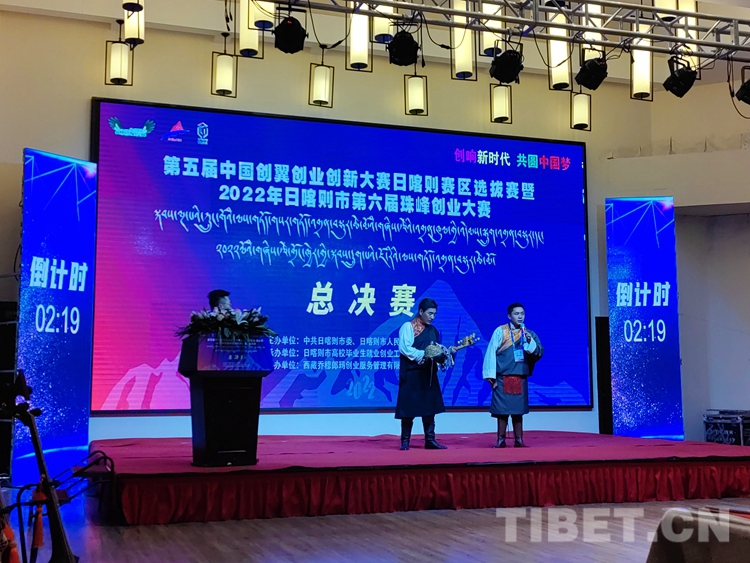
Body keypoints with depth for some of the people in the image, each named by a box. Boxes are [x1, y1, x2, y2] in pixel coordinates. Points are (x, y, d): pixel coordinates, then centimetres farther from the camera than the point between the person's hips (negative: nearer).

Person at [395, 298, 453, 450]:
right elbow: (405, 348, -15)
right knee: (409, 408, -3)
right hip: (411, 374, -6)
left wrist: (447, 352, -6)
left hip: (428, 374, 6)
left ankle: (430, 440, 9)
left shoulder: (433, 330, 15)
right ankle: (405, 441, 4)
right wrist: (424, 354, -21)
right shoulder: (408, 326, -4)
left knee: (429, 407, 5)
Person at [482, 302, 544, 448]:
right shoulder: (500, 331, -3)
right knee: (502, 410, -1)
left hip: (521, 378, 3)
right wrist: (491, 376, -9)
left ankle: (518, 440, 13)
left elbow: (539, 352, 0)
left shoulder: (529, 334, 9)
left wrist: (530, 342, -17)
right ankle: (501, 440, 8)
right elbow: (491, 353, -5)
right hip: (503, 378, -3)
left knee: (518, 410, 6)